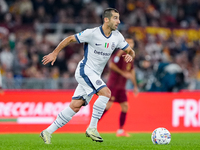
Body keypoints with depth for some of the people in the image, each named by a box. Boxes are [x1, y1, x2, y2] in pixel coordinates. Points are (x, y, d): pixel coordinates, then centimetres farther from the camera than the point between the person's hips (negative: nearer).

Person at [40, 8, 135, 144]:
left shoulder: (117, 37, 3)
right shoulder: (92, 33, -15)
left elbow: (130, 51, 12)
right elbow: (70, 39, -5)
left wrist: (130, 56, -13)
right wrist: (54, 53, -2)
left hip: (95, 75, 7)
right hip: (85, 70, -7)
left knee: (75, 106, 2)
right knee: (106, 92, -25)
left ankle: (48, 132, 8)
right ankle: (92, 128, -20)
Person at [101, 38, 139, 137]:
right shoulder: (120, 53, -10)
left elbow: (131, 71, 25)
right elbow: (111, 65, -21)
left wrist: (135, 86, 25)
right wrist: (123, 73, -20)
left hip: (121, 87, 8)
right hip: (113, 85, -8)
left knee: (125, 106, 1)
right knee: (108, 105, -14)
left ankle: (120, 130, 8)